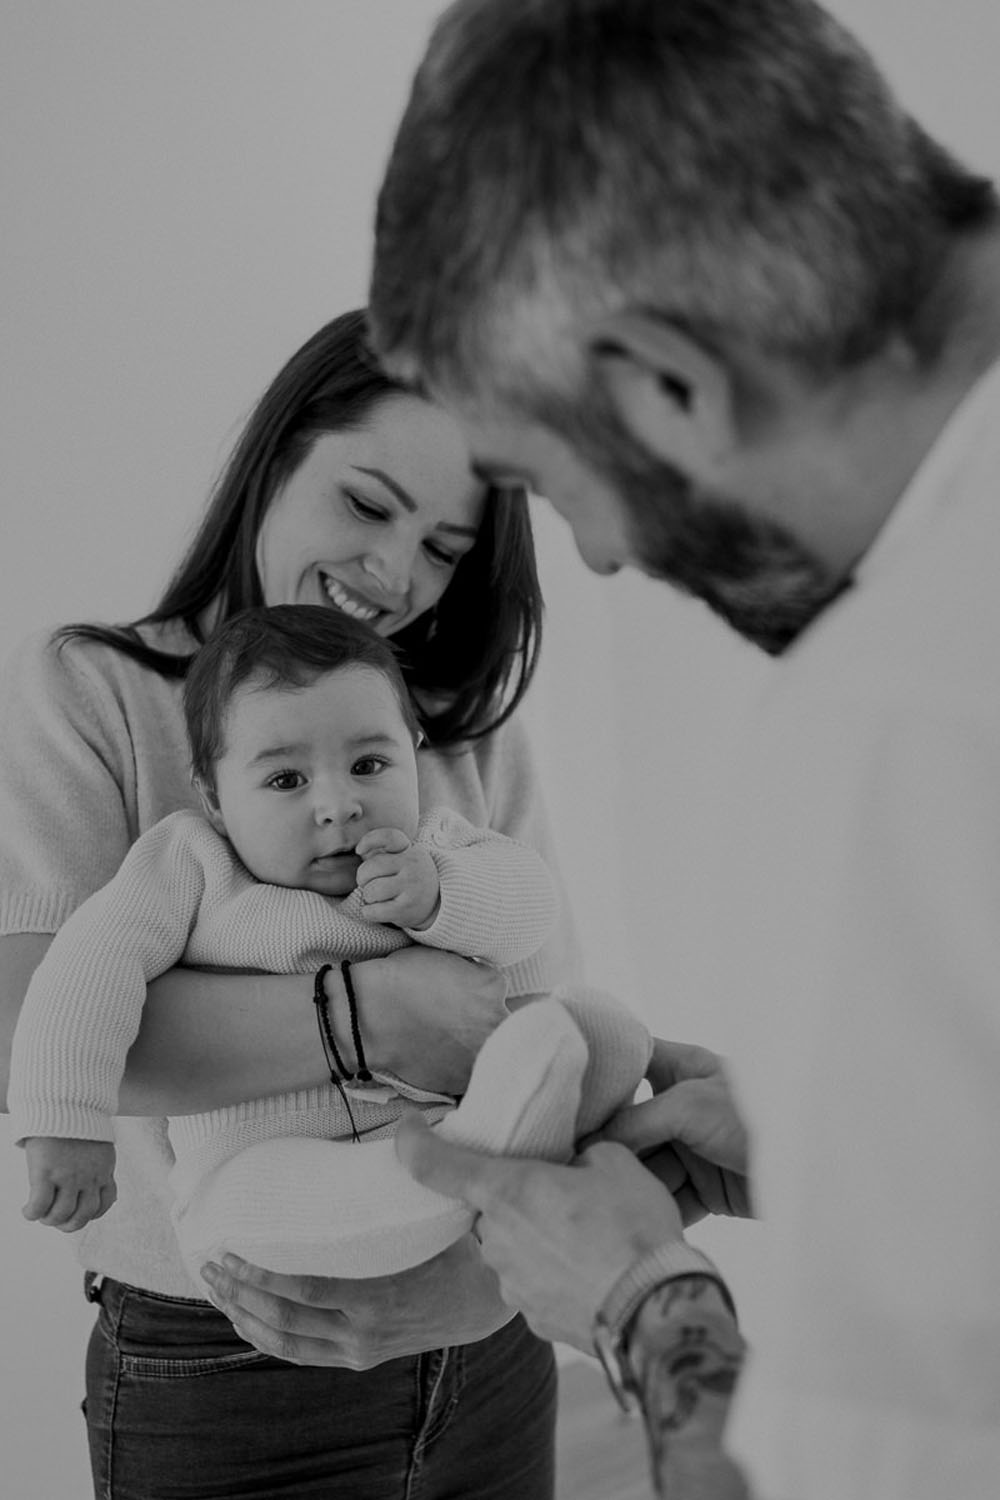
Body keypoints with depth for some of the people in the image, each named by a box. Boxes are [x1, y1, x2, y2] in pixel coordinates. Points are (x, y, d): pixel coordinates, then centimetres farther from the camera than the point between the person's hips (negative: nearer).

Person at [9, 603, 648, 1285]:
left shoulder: (429, 843, 11)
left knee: (605, 1028, -10)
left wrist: (438, 896, -20)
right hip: (263, 1170, -4)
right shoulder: (190, 860, -1)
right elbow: (93, 965, -13)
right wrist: (66, 1122, -26)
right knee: (237, 1203, -40)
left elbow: (531, 901, 0)